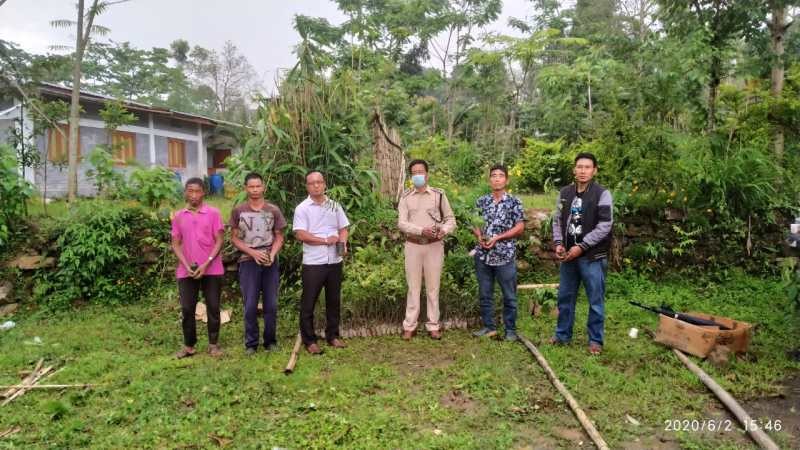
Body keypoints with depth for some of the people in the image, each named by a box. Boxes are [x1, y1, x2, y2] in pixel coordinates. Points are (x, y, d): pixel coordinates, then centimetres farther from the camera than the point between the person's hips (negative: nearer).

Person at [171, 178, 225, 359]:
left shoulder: (213, 213, -3)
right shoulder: (178, 216, 7)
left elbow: (219, 241, -5)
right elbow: (175, 244, 7)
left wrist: (206, 264, -13)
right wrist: (186, 266, -7)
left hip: (212, 269, -2)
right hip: (187, 271, 2)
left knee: (213, 308, 4)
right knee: (187, 309, 5)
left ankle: (213, 344, 17)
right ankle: (189, 345, 19)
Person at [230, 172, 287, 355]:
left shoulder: (273, 210, 2)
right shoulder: (238, 211, 1)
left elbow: (279, 237, 6)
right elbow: (234, 238, 3)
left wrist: (272, 255, -12)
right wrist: (253, 253, -11)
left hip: (270, 262, 1)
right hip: (248, 262, -1)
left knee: (271, 305, 5)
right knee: (250, 305, 2)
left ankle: (270, 341, 19)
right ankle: (251, 343, 14)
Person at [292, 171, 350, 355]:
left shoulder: (335, 206, 9)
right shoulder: (302, 208, -5)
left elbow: (343, 228, 12)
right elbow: (300, 234, -13)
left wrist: (343, 244, -9)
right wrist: (326, 240, -13)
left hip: (335, 261, 4)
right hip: (313, 263, -4)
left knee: (333, 300, 13)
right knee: (308, 303, 3)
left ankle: (333, 336, 26)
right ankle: (309, 340, 15)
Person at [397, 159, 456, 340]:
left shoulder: (439, 194, 3)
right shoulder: (406, 197, 3)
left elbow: (451, 219, 5)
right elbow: (401, 223, -7)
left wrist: (444, 230, -17)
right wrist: (421, 230, -22)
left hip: (434, 245, 0)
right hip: (413, 245, 0)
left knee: (433, 287, 6)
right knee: (413, 287, 6)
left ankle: (433, 325, 16)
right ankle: (409, 326, 15)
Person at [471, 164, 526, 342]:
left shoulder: (514, 202, -2)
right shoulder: (482, 201, 8)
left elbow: (520, 227, -6)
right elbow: (474, 223, 13)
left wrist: (497, 237, -14)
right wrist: (479, 235, -9)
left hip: (505, 256, -3)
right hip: (483, 255, 3)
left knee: (509, 296, 5)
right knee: (484, 294, 11)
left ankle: (510, 330, 18)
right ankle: (488, 327, 24)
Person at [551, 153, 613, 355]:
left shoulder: (602, 194, -8)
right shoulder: (565, 193, 7)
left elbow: (604, 226, -14)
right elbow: (558, 220, 13)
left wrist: (581, 247, -17)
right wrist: (558, 243, -3)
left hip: (592, 257, -5)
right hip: (568, 255, 5)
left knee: (595, 300, 5)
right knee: (565, 297, 14)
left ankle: (595, 340, 18)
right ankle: (562, 334, 29)